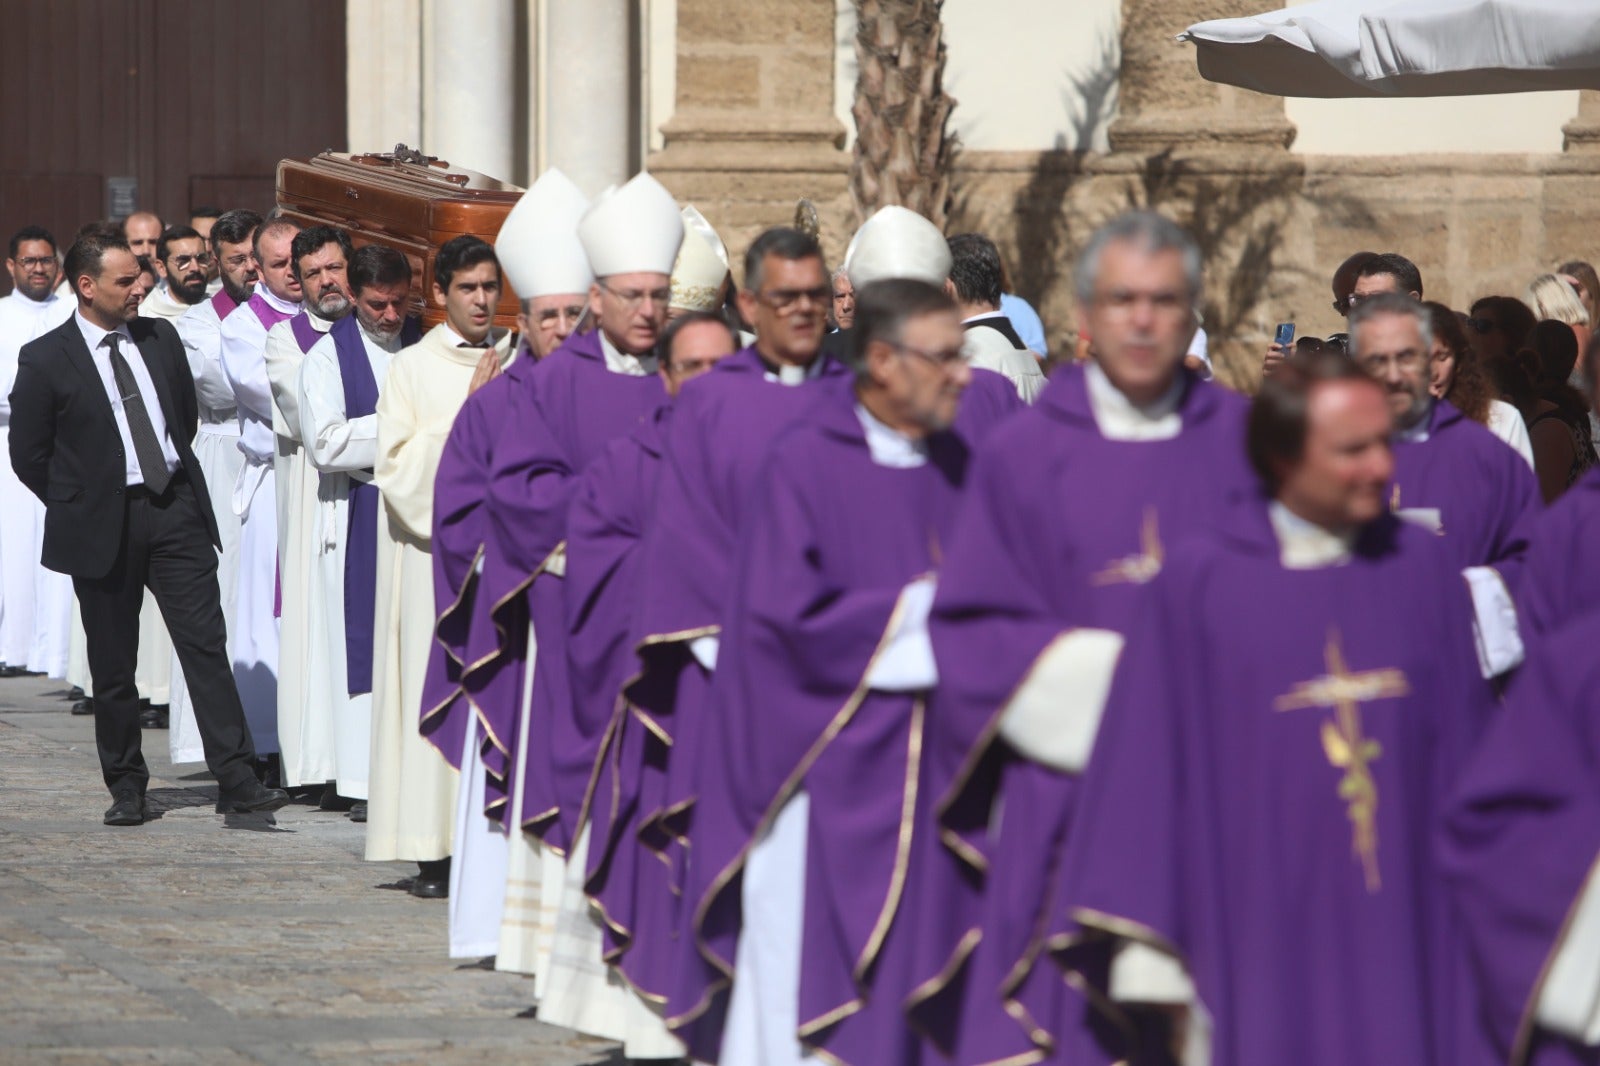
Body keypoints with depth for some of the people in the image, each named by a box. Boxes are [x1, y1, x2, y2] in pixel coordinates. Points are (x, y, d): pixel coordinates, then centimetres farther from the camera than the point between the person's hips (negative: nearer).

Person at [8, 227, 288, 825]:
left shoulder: (161, 339, 8)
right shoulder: (46, 360, -5)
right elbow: (29, 456, 1)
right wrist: (83, 507, 3)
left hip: (175, 511, 3)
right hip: (104, 524, -3)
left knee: (207, 646, -5)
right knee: (112, 666, 5)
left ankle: (236, 781, -8)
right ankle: (126, 789, 16)